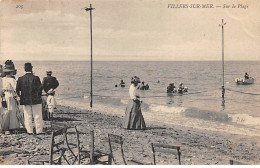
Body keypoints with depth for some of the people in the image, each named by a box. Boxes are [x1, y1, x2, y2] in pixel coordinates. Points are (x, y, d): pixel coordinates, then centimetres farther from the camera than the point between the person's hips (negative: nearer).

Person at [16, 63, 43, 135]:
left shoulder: (20, 79, -3)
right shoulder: (36, 78, -10)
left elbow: (17, 89, -2)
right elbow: (40, 88, -11)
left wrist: (20, 96, 13)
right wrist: (39, 96, 4)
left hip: (25, 101, 2)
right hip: (35, 100, -2)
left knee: (27, 116, 10)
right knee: (37, 116, 7)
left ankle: (29, 131, 12)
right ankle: (39, 130, 12)